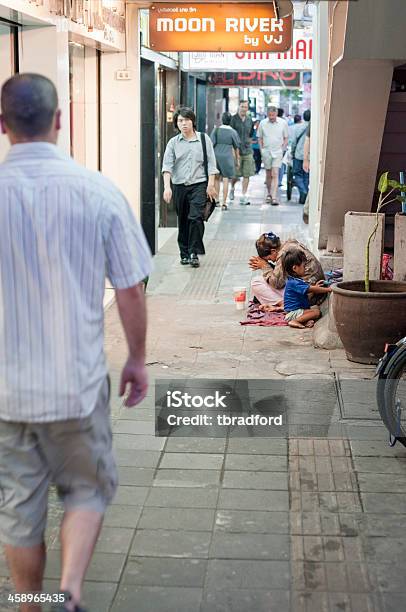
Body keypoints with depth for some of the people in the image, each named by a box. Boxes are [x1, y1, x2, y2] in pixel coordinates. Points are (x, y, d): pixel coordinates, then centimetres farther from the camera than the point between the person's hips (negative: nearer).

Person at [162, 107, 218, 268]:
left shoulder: (203, 139, 4)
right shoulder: (173, 143, 6)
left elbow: (211, 163, 4)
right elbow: (167, 165, -2)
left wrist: (211, 185, -4)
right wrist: (167, 187, -15)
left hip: (199, 184, -2)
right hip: (179, 186, 2)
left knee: (195, 218, -15)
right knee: (182, 221, 8)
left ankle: (194, 253, -10)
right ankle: (184, 253, 18)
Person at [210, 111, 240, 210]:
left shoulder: (216, 130, -1)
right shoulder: (233, 132, -2)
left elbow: (211, 144, -2)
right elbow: (236, 147, 5)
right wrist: (237, 159, 15)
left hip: (216, 155, 1)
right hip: (227, 157, -1)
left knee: (216, 178, 16)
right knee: (225, 180, 1)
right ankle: (224, 203, -1)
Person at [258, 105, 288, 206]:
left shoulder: (283, 123, -1)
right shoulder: (263, 123, 1)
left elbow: (286, 138, 7)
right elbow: (260, 138, 10)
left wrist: (282, 149, -2)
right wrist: (261, 150, 2)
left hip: (277, 152, -2)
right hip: (266, 152, 2)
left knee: (275, 174, -11)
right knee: (268, 175, 12)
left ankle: (274, 197, -16)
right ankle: (269, 194, 27)